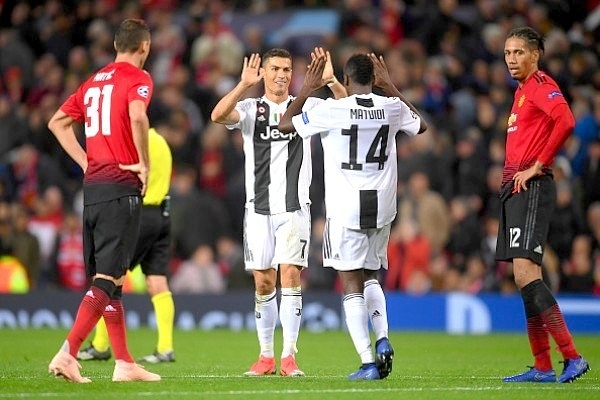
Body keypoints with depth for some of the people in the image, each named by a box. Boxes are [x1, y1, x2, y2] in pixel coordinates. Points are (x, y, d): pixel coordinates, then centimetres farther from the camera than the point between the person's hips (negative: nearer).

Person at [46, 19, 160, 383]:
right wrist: (144, 164, -13)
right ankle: (68, 353, -21)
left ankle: (124, 362, 14)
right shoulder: (138, 78, -4)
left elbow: (58, 122, 22)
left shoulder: (95, 80, 18)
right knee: (107, 278, -9)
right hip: (122, 188, -7)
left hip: (92, 186, 7)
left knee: (109, 277, 11)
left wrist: (87, 163, 16)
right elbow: (137, 116, -24)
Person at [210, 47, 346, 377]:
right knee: (263, 283, 4)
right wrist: (244, 85, -27)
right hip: (259, 208, 1)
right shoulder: (250, 108, 5)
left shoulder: (307, 107, 6)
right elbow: (218, 116, -15)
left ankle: (289, 356, -10)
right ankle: (266, 356, 14)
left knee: (290, 275, -12)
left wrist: (331, 82, -23)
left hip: (294, 208, -1)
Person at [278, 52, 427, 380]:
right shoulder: (392, 107, 1)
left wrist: (306, 89, 11)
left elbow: (284, 125, 2)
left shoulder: (332, 110, -10)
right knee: (370, 277, 22)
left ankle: (367, 361, -8)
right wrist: (391, 88, 28)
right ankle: (382, 340, 3)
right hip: (382, 209, 4)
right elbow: (421, 125, 25)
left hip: (345, 209, -4)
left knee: (352, 285, 0)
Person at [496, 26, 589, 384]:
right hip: (515, 190, 10)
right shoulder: (522, 90, 21)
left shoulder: (541, 84, -8)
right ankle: (542, 368, 9)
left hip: (532, 189, -10)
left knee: (526, 273, -18)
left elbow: (566, 122, -26)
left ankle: (572, 357, -19)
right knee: (526, 278, 7)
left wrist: (537, 166, -20)